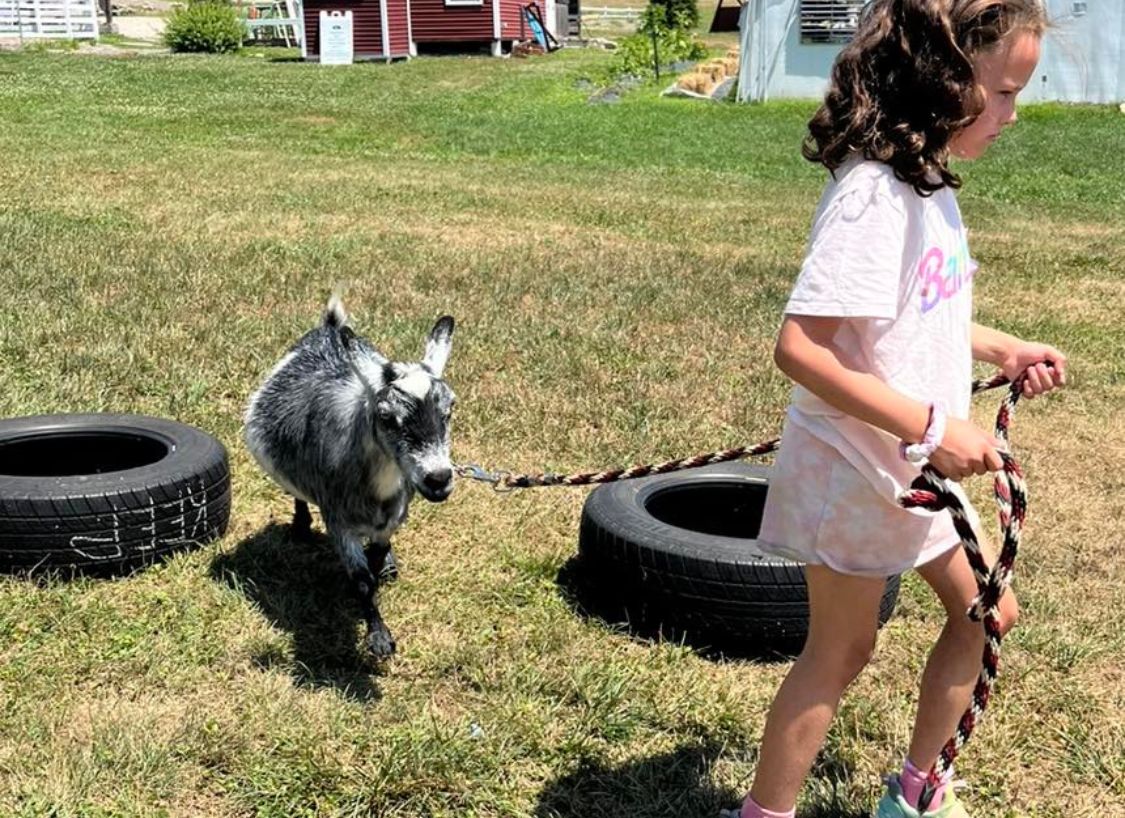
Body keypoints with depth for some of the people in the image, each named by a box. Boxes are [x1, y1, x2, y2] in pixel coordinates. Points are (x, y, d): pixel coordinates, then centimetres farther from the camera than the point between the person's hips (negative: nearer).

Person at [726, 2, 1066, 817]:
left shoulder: (927, 182, 3)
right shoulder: (873, 195, -26)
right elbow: (800, 348, -32)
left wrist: (1004, 348, 7)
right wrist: (932, 428, -30)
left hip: (917, 469, 9)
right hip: (855, 469, -9)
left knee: (985, 614, 19)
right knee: (841, 649, 6)